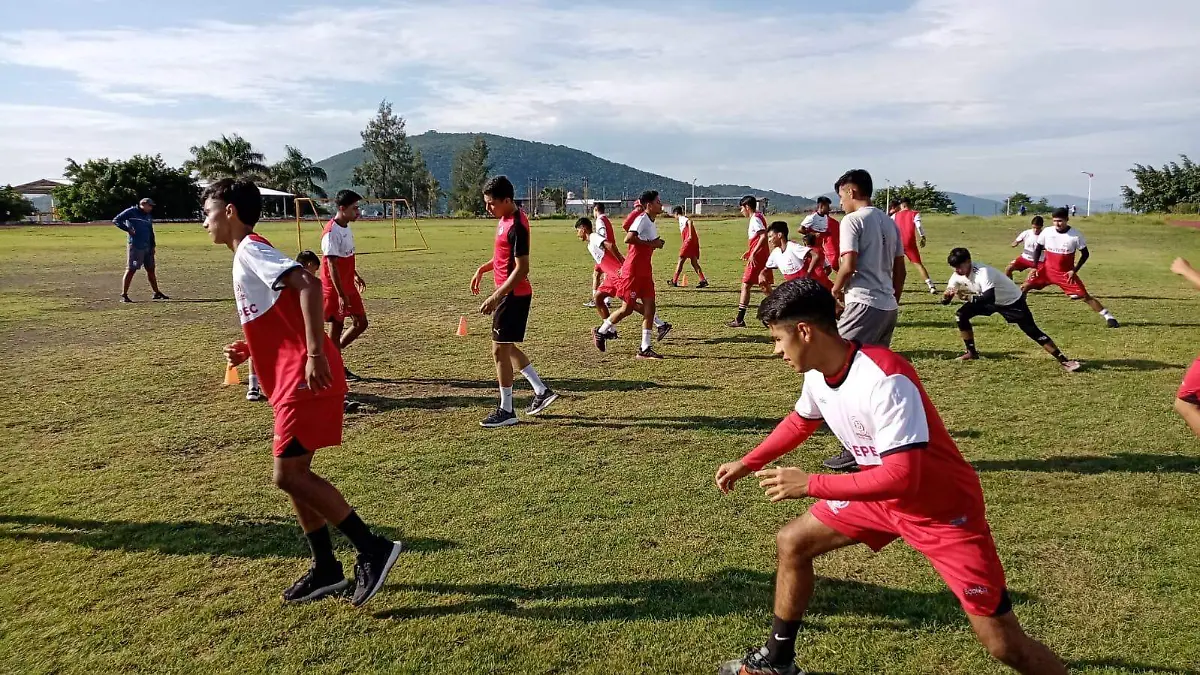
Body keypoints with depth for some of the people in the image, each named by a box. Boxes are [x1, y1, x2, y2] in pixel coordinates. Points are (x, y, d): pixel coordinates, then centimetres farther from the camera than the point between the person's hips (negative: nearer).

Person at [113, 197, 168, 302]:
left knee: (151, 269, 13)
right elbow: (116, 220, -7)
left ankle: (157, 293, 23)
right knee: (131, 270, -6)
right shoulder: (131, 212, -4)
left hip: (147, 247, 7)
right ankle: (124, 295, -2)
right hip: (135, 246, -7)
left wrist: (152, 246, 15)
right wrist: (128, 229, -16)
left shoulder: (148, 216, 17)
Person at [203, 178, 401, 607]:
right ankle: (326, 569, 21)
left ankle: (373, 549, -3)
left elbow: (307, 285, -25)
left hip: (305, 380, -10)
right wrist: (249, 350, 17)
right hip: (294, 382, 10)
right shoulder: (249, 257, 23)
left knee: (289, 475, -9)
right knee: (295, 474, 12)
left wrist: (315, 354, -30)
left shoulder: (250, 250, -7)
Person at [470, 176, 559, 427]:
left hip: (513, 296, -10)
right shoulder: (505, 219, 10)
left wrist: (496, 297, -25)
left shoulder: (516, 226, -20)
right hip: (509, 294, 10)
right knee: (507, 347, 17)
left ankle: (506, 411, 7)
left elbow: (522, 268, -24)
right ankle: (542, 391, 25)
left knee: (499, 350, -3)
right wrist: (482, 269, 12)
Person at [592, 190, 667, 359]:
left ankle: (645, 348, 3)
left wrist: (657, 243, 5)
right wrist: (650, 243, -22)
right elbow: (628, 238, -28)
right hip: (632, 270, -9)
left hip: (645, 270, 9)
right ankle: (601, 331, 21)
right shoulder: (642, 219, -14)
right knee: (628, 308, -1)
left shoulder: (651, 222, 15)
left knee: (650, 306, 1)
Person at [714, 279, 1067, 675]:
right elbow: (801, 421, 15)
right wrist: (748, 463, 12)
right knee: (791, 543, 9)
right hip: (881, 494, 8)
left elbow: (901, 478, -36)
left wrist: (809, 485, -29)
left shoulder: (884, 379, -34)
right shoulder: (817, 374, -8)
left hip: (942, 507, -7)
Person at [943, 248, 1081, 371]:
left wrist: (968, 296, -48)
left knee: (1033, 332, -13)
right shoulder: (958, 276, -13)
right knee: (961, 315, -7)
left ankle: (1063, 360, -9)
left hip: (1012, 300, -7)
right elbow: (945, 300, -9)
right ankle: (972, 352, 7)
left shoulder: (983, 272, -37)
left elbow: (990, 298, -49)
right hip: (992, 300, 7)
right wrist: (947, 295, -31)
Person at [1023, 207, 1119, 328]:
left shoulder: (1076, 235, -14)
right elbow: (1038, 249, 7)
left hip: (1066, 273, -2)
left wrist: (1074, 270, -11)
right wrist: (1035, 266, -2)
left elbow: (1085, 254, -3)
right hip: (1047, 269, 2)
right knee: (1024, 287, -8)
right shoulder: (1046, 232, -8)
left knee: (1084, 296, -7)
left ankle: (1109, 317, 0)